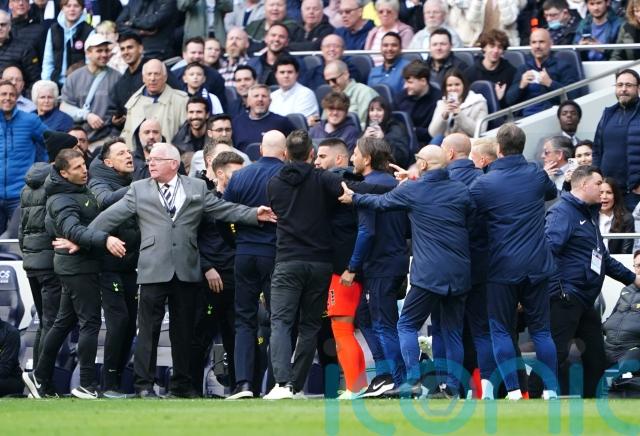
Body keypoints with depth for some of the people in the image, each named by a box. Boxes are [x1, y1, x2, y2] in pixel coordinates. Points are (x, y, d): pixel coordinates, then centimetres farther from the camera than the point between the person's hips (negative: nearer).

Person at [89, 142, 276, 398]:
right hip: (154, 269, -1)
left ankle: (181, 384, 17)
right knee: (148, 328, -2)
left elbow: (224, 210, 6)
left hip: (186, 269, 2)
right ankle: (144, 384, 2)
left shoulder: (197, 188, 10)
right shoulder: (139, 190, 8)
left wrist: (255, 215, -7)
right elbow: (111, 216, 7)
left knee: (183, 329, 8)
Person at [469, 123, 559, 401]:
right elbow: (552, 193, 21)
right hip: (537, 264, 3)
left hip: (503, 267, -3)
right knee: (540, 328, 10)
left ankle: (513, 390, -3)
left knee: (501, 329, 6)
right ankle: (551, 389, 6)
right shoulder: (536, 175, 0)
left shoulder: (484, 183, -10)